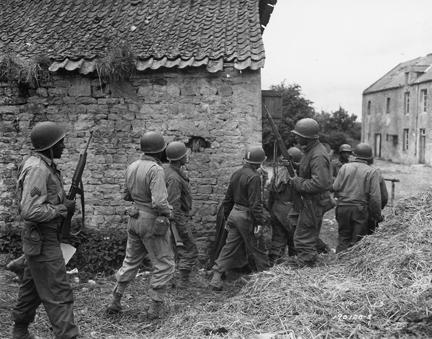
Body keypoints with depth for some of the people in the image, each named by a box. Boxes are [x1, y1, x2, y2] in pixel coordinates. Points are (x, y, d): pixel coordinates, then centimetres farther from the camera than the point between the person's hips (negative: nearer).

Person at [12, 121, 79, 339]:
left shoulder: (44, 165, 10)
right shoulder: (37, 169, -21)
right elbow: (29, 211, -28)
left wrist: (65, 203, 4)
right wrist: (63, 209, -18)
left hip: (42, 238, 10)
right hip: (42, 240, -10)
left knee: (32, 287, 22)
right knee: (59, 294, -7)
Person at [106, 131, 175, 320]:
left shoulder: (132, 167, 3)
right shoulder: (155, 170, -21)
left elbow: (127, 196, 14)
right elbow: (159, 202, -28)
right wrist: (168, 212, -9)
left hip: (135, 219, 8)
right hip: (153, 222, -7)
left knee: (131, 261, 20)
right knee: (164, 265, 7)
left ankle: (115, 302, 26)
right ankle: (155, 308, 9)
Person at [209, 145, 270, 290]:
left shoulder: (236, 174, 9)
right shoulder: (254, 177, -16)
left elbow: (228, 199, 15)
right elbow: (255, 203, -20)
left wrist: (227, 217, 22)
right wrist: (259, 223, -16)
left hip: (234, 213, 8)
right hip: (247, 216, -7)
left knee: (230, 246, 10)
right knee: (256, 247, 7)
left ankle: (216, 277, 8)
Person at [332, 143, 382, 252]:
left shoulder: (345, 167, 3)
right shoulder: (372, 172, -4)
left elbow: (335, 188, 1)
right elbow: (375, 197, -8)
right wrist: (377, 216, 0)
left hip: (343, 207, 3)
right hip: (360, 210, -3)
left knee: (343, 237, 12)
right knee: (357, 241, 5)